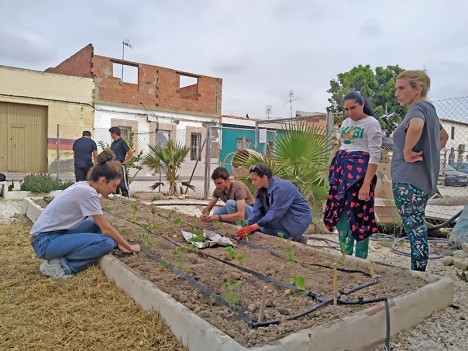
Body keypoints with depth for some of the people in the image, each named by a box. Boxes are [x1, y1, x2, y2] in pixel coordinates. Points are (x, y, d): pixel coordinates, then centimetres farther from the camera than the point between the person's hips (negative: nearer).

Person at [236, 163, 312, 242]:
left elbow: (275, 214, -29)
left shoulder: (281, 188, -26)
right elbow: (257, 209, -6)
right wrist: (248, 228, -20)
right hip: (284, 216, 8)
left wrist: (252, 228, -30)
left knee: (264, 226, -25)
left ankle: (295, 237, -11)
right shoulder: (262, 189, -1)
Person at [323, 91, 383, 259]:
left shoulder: (372, 123, -7)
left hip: (360, 171, -7)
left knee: (358, 215, -4)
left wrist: (366, 183, -21)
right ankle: (345, 257, 20)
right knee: (340, 213, 7)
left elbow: (375, 155, -14)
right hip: (342, 170, 7)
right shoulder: (345, 123, 14)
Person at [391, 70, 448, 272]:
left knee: (414, 229, -3)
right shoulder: (428, 109, 15)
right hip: (423, 178, 10)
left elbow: (416, 127, -38)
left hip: (408, 180, -10)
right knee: (418, 227, 15)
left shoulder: (417, 108, -13)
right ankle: (419, 274, 24)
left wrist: (407, 151, -24)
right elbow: (443, 137, 30)